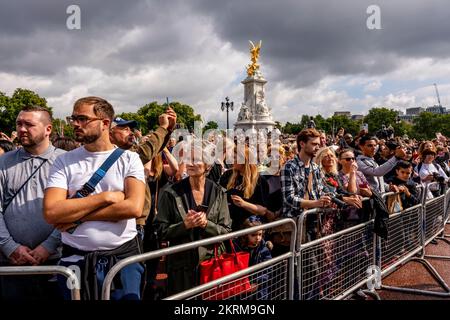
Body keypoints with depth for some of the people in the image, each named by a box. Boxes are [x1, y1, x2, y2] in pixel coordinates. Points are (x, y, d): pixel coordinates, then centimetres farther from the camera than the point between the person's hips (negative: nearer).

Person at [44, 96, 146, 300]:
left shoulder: (129, 159, -2)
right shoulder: (64, 161, 1)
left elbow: (134, 208, -16)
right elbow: (51, 212, -12)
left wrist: (76, 215, -13)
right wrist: (106, 197, -14)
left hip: (124, 256, -1)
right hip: (76, 259, 1)